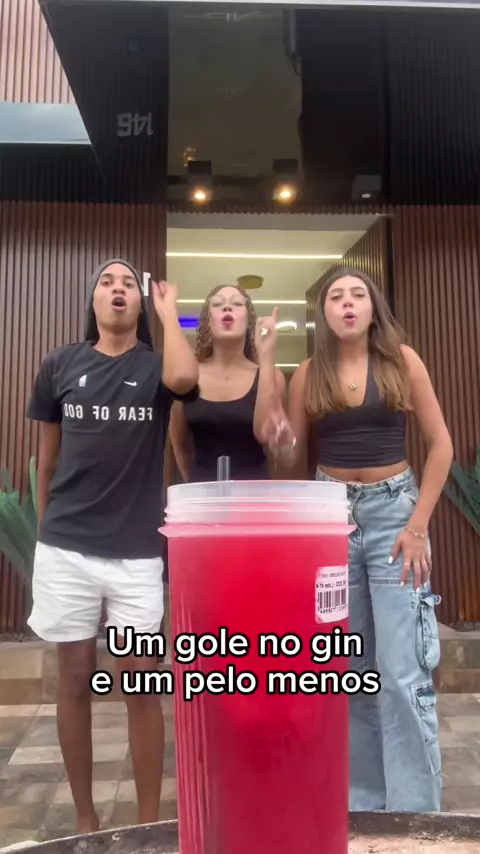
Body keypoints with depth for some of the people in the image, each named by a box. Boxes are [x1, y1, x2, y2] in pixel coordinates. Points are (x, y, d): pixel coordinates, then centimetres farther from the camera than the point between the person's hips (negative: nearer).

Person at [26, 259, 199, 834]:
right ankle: (84, 818, 30)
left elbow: (185, 379, -23)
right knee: (75, 678, 11)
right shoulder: (60, 364, 6)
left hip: (137, 550, -1)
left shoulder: (155, 364, 2)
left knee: (140, 681, 6)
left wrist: (168, 311, -8)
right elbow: (47, 456, 13)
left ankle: (150, 822, 24)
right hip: (65, 546, 2)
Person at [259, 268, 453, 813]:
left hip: (393, 512, -2)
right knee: (348, 670, 11)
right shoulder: (308, 374, 3)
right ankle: (361, 800, 28)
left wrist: (418, 524, -9)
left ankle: (416, 811, 12)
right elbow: (291, 457, 7)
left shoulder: (401, 359, -2)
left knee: (404, 672, -5)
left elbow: (440, 444, -1)